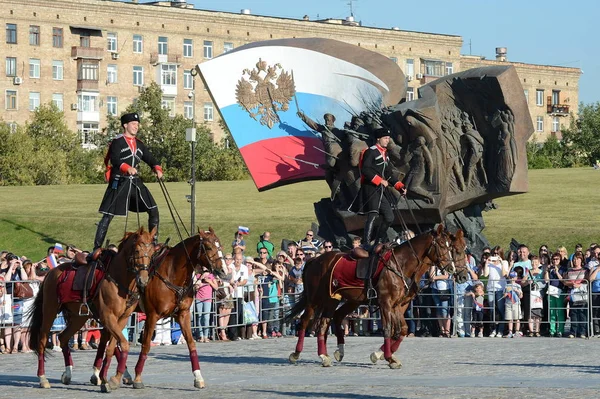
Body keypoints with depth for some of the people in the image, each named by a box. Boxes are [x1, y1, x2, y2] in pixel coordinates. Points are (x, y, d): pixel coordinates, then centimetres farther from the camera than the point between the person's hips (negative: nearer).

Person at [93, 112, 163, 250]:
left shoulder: (139, 144, 16)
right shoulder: (117, 142, -5)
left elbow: (150, 159, 12)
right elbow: (114, 160, -20)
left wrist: (157, 169, -9)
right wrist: (127, 168, -37)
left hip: (135, 182, 6)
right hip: (119, 183, -6)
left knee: (153, 210, 0)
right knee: (108, 216, -6)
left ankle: (154, 242, 12)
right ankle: (97, 247, -3)